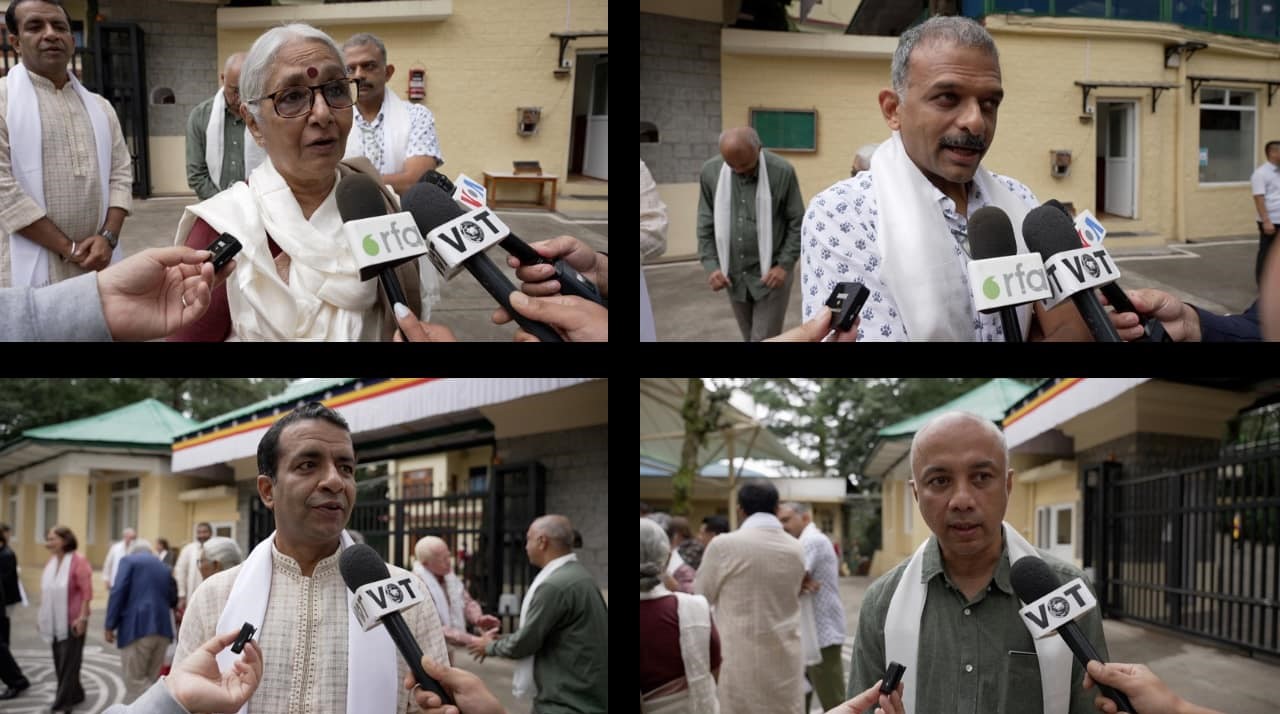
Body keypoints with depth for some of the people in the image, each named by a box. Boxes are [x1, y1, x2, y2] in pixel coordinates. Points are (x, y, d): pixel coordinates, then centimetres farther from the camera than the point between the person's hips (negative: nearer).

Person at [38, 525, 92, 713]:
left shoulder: (78, 561, -11)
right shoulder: (51, 562, 9)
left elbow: (87, 591, -15)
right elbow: (46, 591, 14)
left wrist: (82, 617, -20)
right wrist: (42, 616, 12)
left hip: (72, 621, -7)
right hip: (55, 621, 7)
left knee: (69, 662, -4)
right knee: (59, 661, 12)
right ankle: (75, 694, 25)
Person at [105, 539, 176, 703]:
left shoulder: (129, 560, 6)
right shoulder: (164, 567, 23)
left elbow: (118, 592, -6)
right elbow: (172, 599, 18)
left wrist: (110, 626, -5)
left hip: (137, 628, -6)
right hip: (162, 629, 6)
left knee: (135, 681, -3)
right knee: (151, 681, 12)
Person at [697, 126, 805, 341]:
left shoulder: (782, 172, -13)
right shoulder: (711, 171, -4)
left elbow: (797, 223, -5)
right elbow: (705, 224, 5)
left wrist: (785, 265, -10)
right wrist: (711, 266, -3)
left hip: (771, 275, -4)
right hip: (733, 276, 4)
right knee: (749, 338, 13)